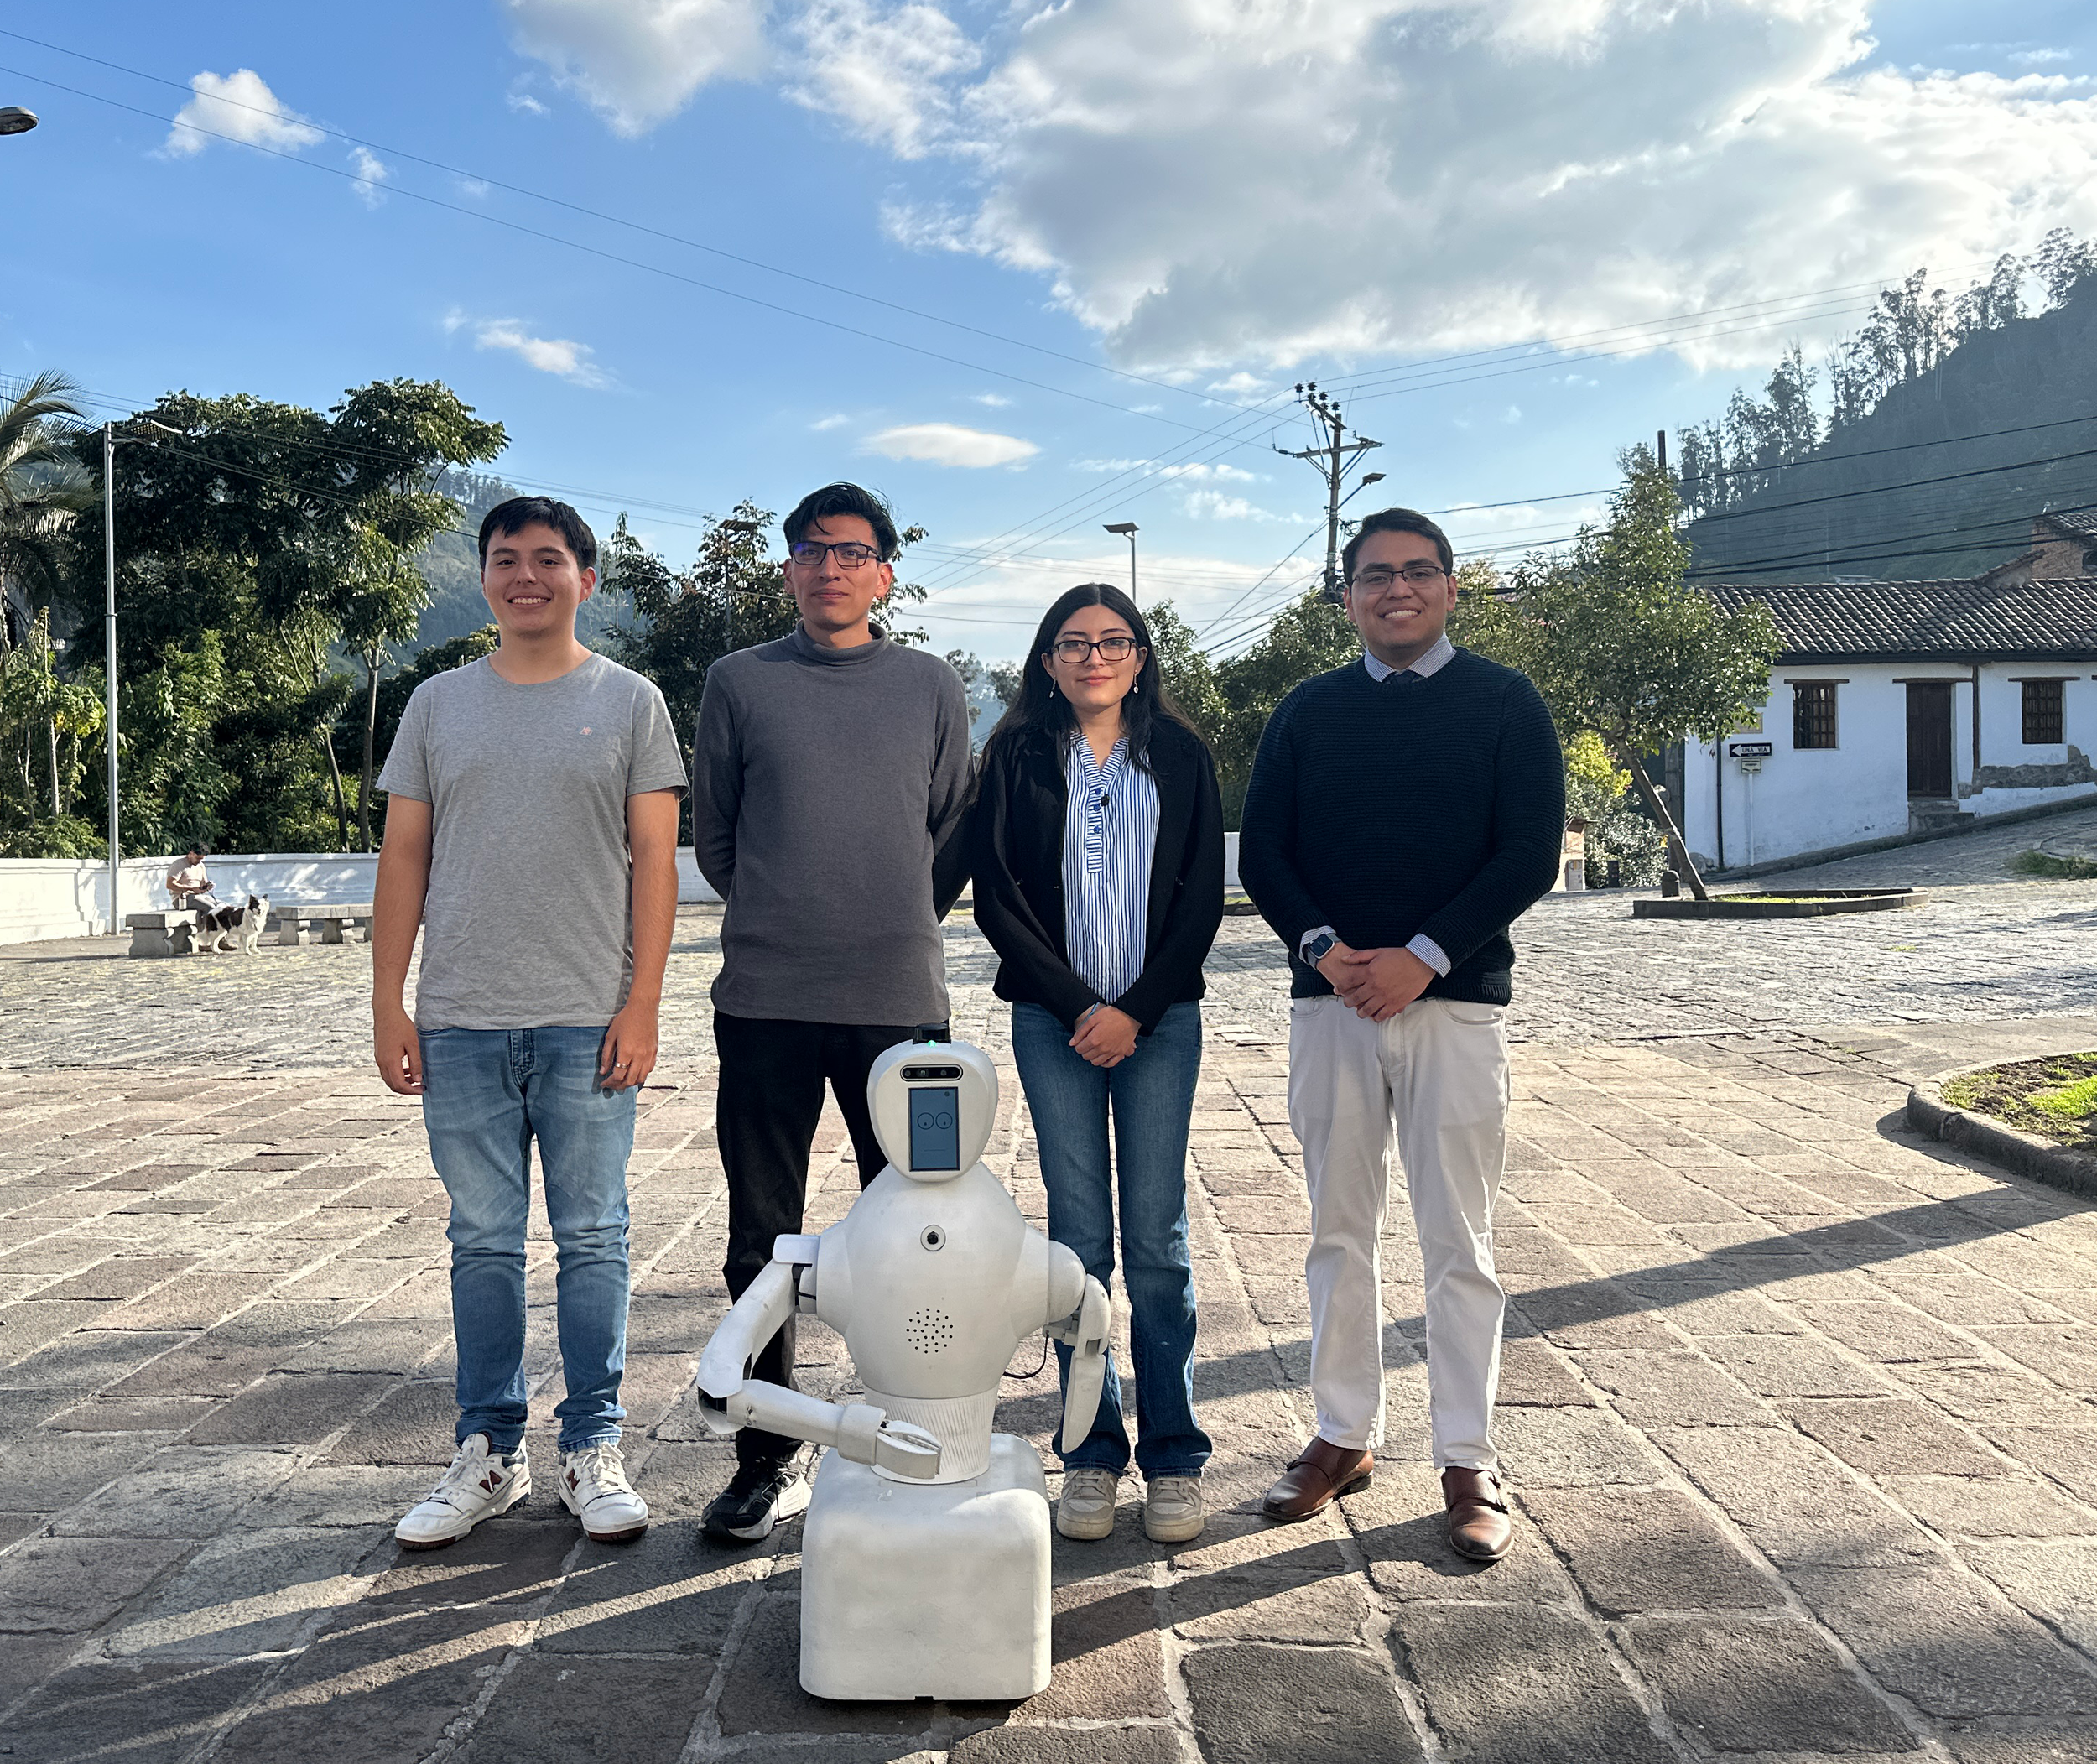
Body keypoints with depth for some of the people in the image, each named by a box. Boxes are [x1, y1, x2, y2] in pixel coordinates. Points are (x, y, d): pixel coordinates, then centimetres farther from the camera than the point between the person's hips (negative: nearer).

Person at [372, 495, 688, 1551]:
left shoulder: (629, 702, 4)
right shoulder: (437, 705, 12)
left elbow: (654, 860, 0)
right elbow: (404, 857, 11)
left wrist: (641, 1005, -8)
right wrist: (387, 1004, 4)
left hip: (587, 1021, -2)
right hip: (460, 1023, 2)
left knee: (592, 1240, 3)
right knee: (483, 1244, 9)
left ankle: (592, 1451, 15)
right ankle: (488, 1453, 20)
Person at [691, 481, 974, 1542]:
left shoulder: (931, 687, 8)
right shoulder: (738, 683, 7)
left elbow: (954, 834, 14)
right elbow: (712, 835, 13)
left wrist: (899, 931, 11)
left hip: (900, 998, 0)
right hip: (763, 1004, 0)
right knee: (761, 1241, 5)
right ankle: (770, 1459, 17)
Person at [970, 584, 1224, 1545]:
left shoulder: (1180, 754, 7)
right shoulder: (1016, 755, 5)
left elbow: (1203, 895, 3)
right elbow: (996, 897, 1)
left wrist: (1137, 1010, -7)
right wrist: (1077, 1005, -8)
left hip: (1160, 1021, 0)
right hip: (1055, 1022, 0)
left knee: (1158, 1241, 0)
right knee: (1079, 1240, 2)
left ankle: (1173, 1455, 10)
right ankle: (1090, 1452, 12)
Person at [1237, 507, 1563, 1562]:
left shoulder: (1503, 703, 4)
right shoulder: (1309, 711, 10)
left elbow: (1531, 854, -4)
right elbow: (1260, 853, 6)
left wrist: (1423, 958, -14)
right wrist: (1325, 947, -11)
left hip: (1455, 1001, -2)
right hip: (1331, 1000, 3)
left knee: (1458, 1240, 1)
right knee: (1339, 1230, 9)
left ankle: (1468, 1463, 11)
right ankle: (1345, 1436, 21)